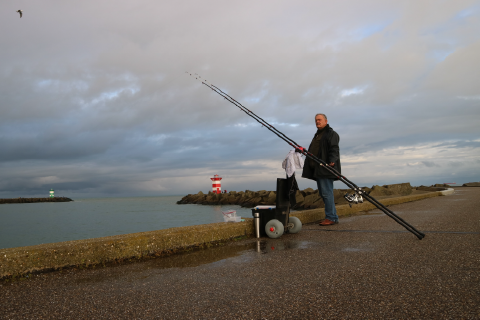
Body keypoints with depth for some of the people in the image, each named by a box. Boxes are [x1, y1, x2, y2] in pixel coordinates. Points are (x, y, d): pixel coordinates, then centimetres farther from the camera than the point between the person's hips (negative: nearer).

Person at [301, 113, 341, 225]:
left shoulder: (331, 134, -3)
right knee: (323, 193, 10)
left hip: (326, 168, -10)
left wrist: (332, 161, -28)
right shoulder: (317, 135, 26)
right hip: (317, 169, 10)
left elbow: (334, 149, -16)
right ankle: (333, 216, 16)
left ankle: (331, 217, -6)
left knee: (326, 193, -11)